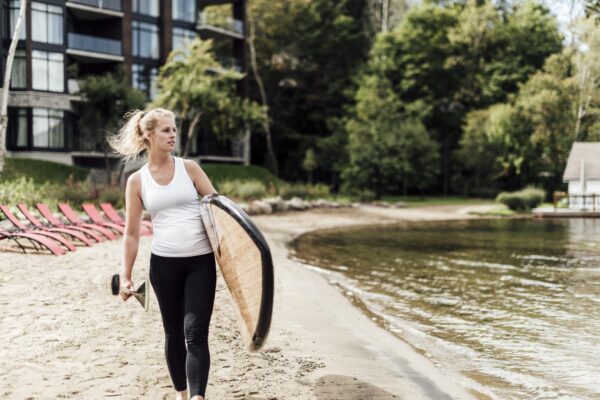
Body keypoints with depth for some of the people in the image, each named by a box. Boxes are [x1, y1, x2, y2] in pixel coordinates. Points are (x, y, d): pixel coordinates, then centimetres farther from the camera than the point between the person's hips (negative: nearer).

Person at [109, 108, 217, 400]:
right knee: (173, 333, 11)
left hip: (201, 261, -1)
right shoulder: (137, 181, 2)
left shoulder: (189, 168, 2)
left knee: (196, 333, -9)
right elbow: (132, 233, 5)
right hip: (164, 263, 1)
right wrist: (125, 275, 2)